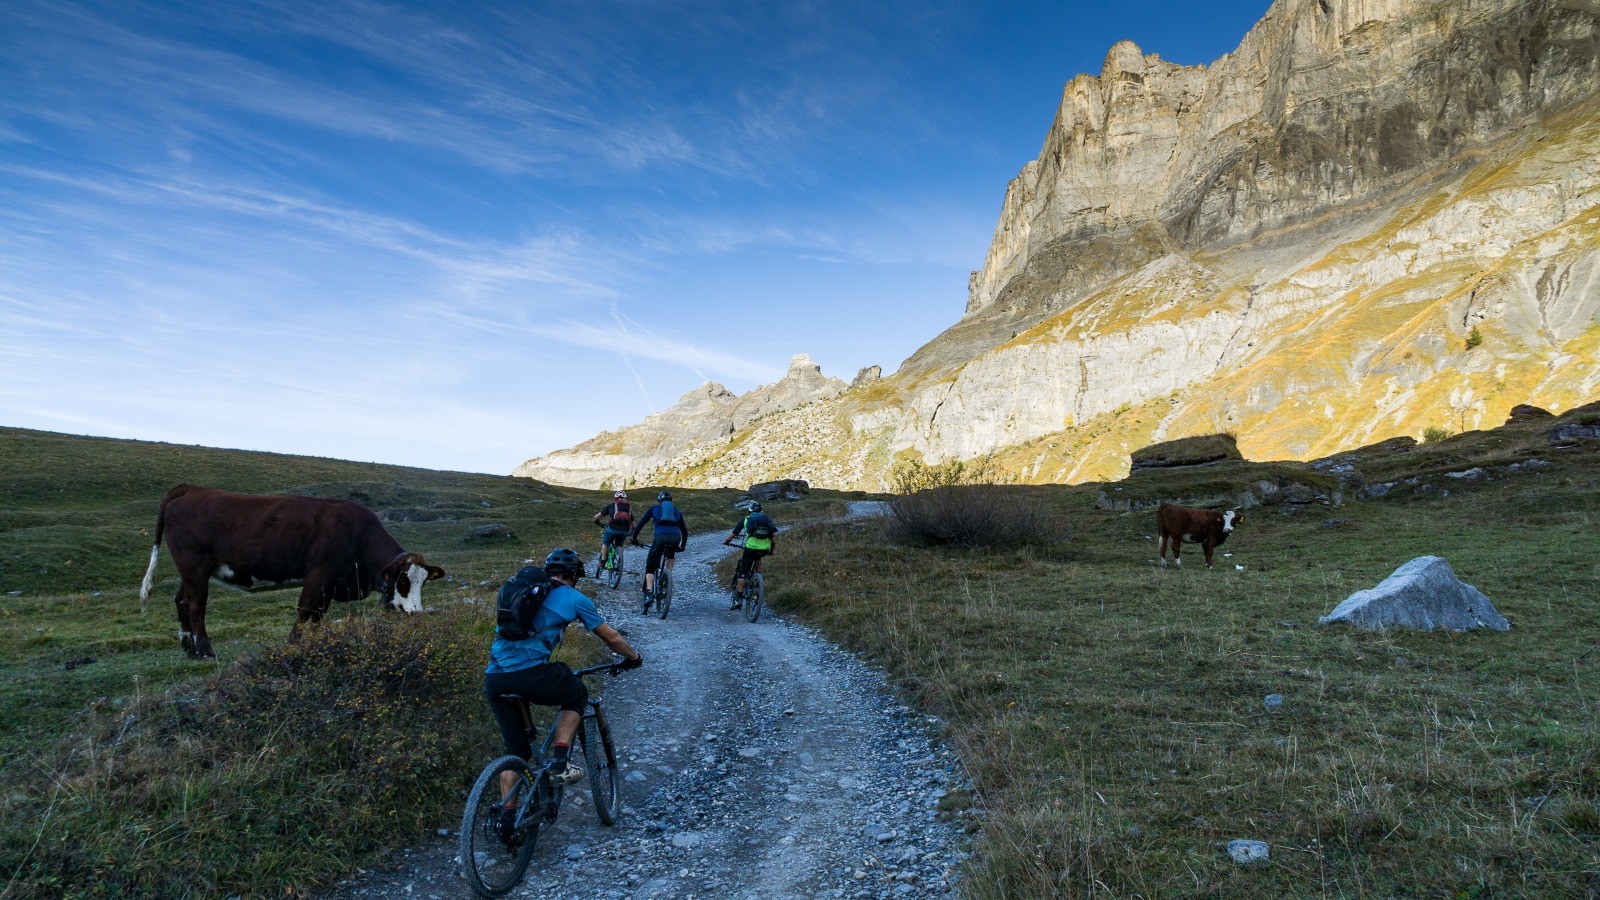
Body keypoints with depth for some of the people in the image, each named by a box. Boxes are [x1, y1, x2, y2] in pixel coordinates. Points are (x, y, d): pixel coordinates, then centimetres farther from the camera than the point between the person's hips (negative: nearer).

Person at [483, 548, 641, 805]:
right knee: (577, 695, 23)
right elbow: (612, 639, 16)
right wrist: (634, 657, 36)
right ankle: (560, 762, 8)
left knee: (515, 751, 20)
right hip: (530, 674, -6)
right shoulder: (574, 597, 10)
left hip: (493, 678, 6)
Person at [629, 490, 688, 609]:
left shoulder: (654, 508, 24)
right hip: (675, 538, 2)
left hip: (660, 537, -2)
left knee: (650, 568, 8)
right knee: (671, 556, 37)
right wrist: (682, 546, 48)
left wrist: (634, 538, 37)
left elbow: (640, 524, 23)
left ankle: (649, 594, -12)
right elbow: (684, 531, 34)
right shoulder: (677, 511, 29)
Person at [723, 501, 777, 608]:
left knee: (742, 573, 6)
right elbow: (774, 540, 19)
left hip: (751, 548, -2)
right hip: (765, 549, 2)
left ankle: (739, 599, 0)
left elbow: (733, 534, 14)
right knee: (757, 558, 37)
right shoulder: (767, 519, 20)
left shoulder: (746, 519, 15)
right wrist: (771, 551, 35)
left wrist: (726, 542, 32)